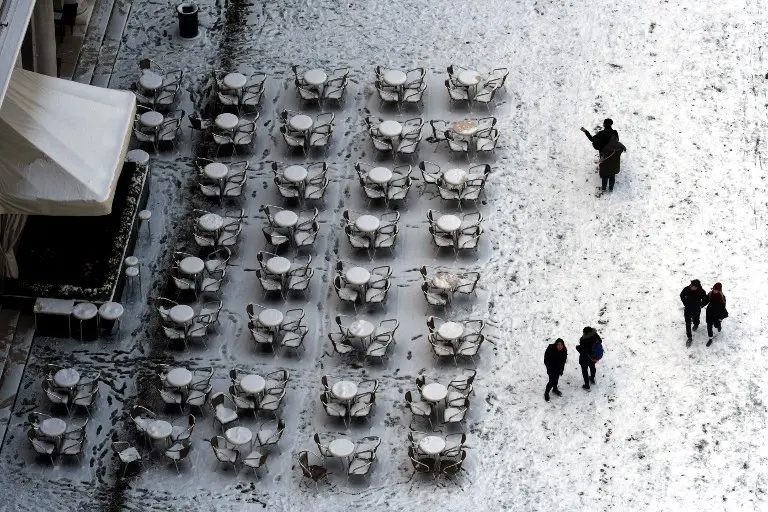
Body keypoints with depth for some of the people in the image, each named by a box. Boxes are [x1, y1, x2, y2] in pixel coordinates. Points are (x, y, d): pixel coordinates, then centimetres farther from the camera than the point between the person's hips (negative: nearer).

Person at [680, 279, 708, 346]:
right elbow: (682, 295, 0)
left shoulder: (701, 292, -26)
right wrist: (685, 303, -1)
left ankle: (696, 325, 64)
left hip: (696, 310, 0)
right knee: (688, 323, 4)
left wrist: (701, 305, -7)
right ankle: (690, 338, 18)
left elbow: (705, 300, -6)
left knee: (696, 320, 25)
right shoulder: (686, 289, -23)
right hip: (688, 310, 0)